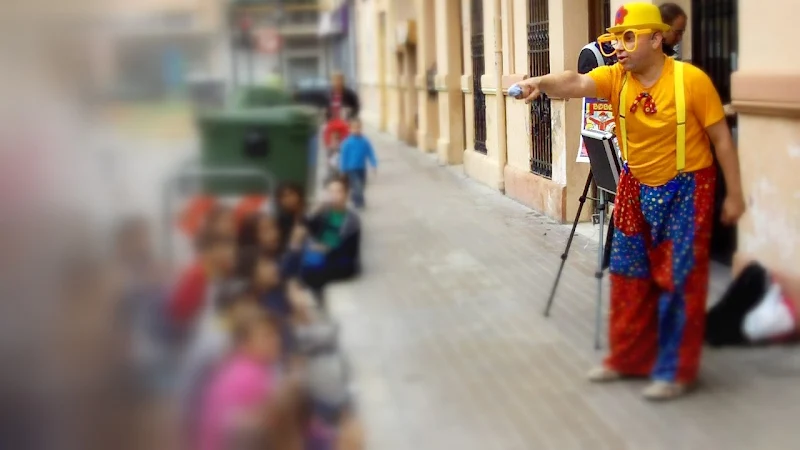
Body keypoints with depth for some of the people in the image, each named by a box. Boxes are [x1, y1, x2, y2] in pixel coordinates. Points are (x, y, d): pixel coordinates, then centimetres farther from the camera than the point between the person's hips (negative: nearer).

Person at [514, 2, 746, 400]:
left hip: (685, 191, -5)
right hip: (635, 189, 5)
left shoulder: (691, 80, -19)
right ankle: (628, 358, 28)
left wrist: (734, 194, -7)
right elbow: (575, 83, -30)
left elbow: (721, 138, -10)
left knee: (679, 280, -1)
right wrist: (541, 82, -52)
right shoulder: (616, 77, -10)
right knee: (629, 278, 13)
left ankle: (674, 371, 10)